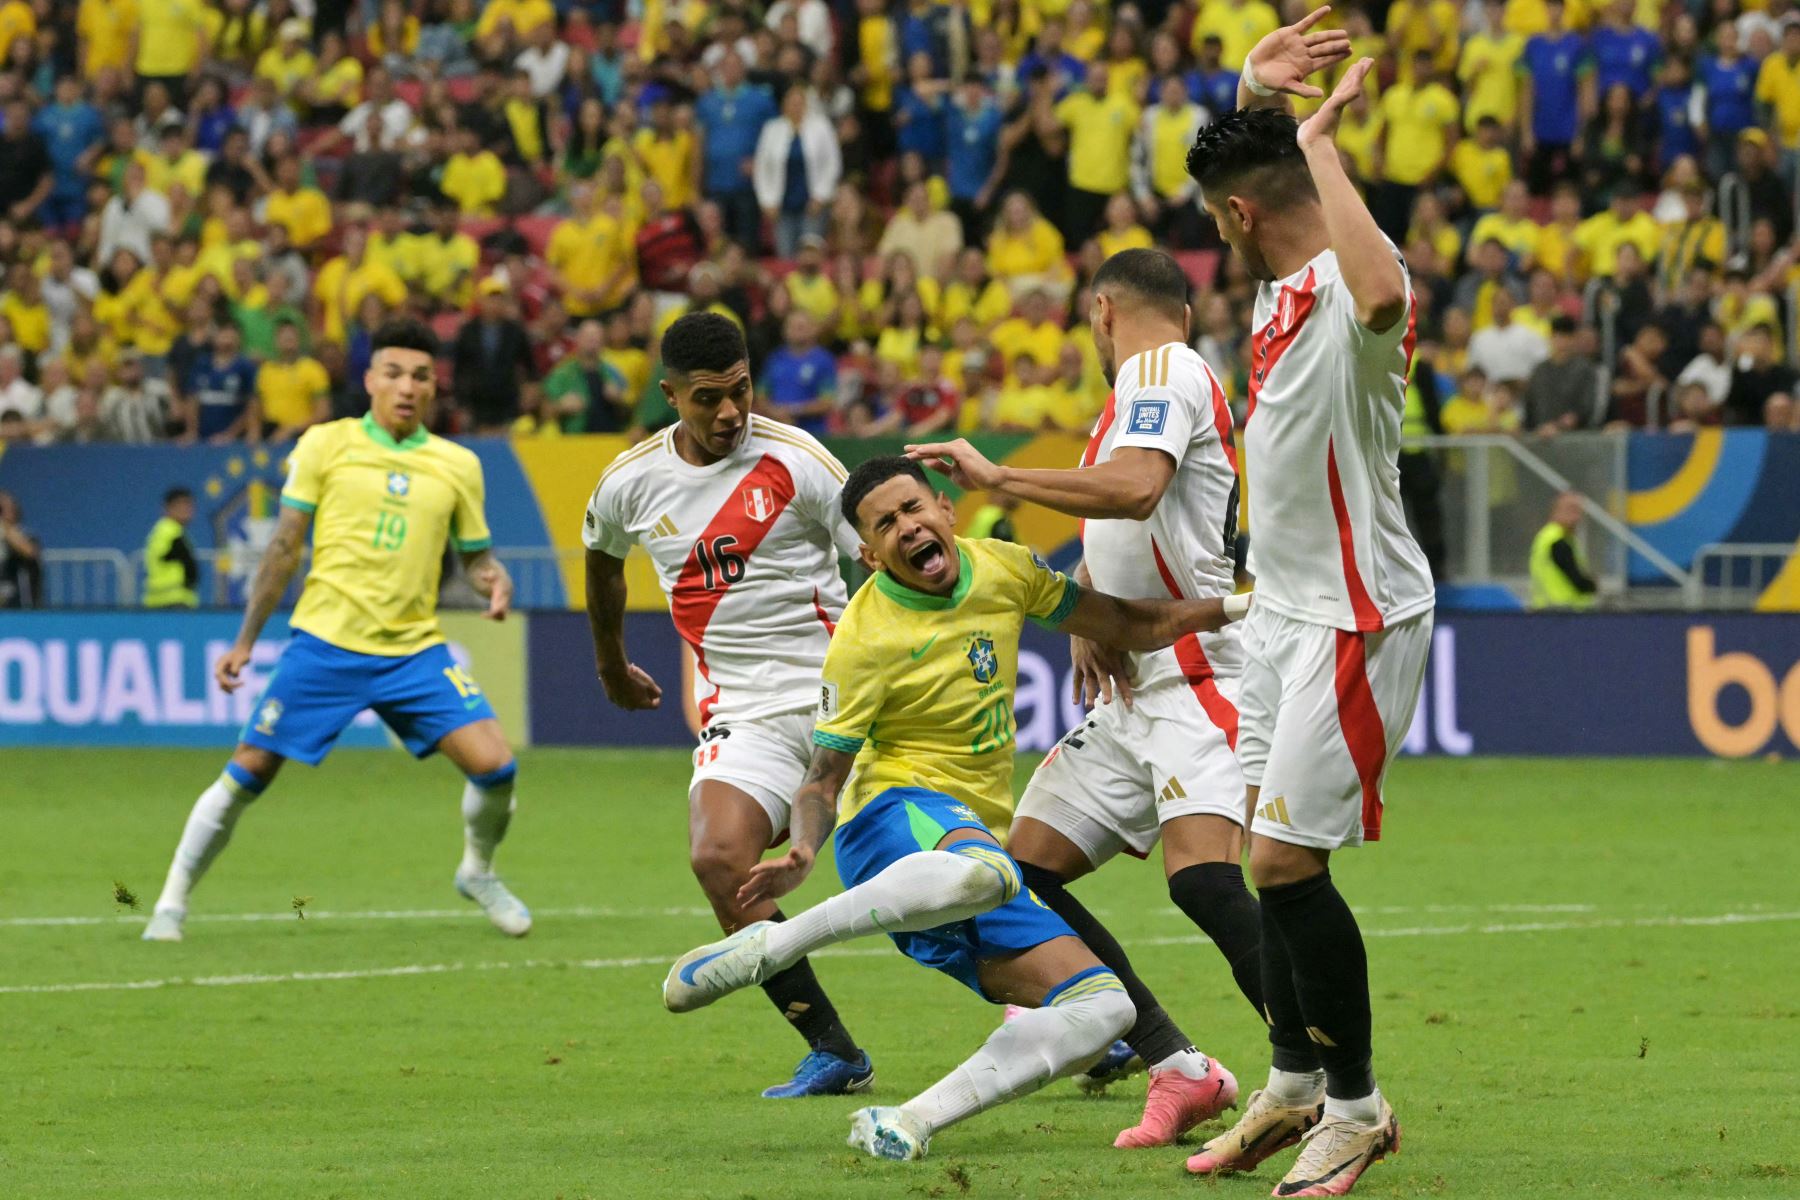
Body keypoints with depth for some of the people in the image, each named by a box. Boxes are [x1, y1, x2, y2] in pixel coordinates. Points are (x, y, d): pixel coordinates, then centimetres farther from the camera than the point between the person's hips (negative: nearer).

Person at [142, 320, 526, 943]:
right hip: (325, 643, -2)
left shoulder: (458, 465, 8)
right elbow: (285, 547, 5)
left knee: (494, 764, -11)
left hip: (414, 651, 2)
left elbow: (475, 557, 16)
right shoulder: (326, 445, 1)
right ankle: (172, 902, 11)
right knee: (246, 774, -4)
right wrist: (245, 640, 4)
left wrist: (495, 581, -8)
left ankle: (478, 872, 18)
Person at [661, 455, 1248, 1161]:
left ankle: (908, 1125, -14)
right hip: (897, 815, -7)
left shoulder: (1001, 568, 5)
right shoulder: (865, 642, -11)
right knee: (980, 872, -44)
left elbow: (1119, 625, 21)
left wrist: (1218, 611, 12)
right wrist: (801, 852, -28)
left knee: (1103, 1008, -8)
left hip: (978, 833, 7)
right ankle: (765, 949, -31)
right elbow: (823, 778, -8)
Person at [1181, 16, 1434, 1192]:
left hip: (1356, 622, -9)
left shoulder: (1355, 287, -19)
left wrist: (1317, 139, -35)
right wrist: (1255, 97, 9)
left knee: (1289, 863, -9)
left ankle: (1355, 1105, 4)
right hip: (1285, 608, 9)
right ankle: (1295, 1085, 25)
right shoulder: (1282, 284, 8)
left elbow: (1380, 296, -47)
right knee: (1269, 860, 13)